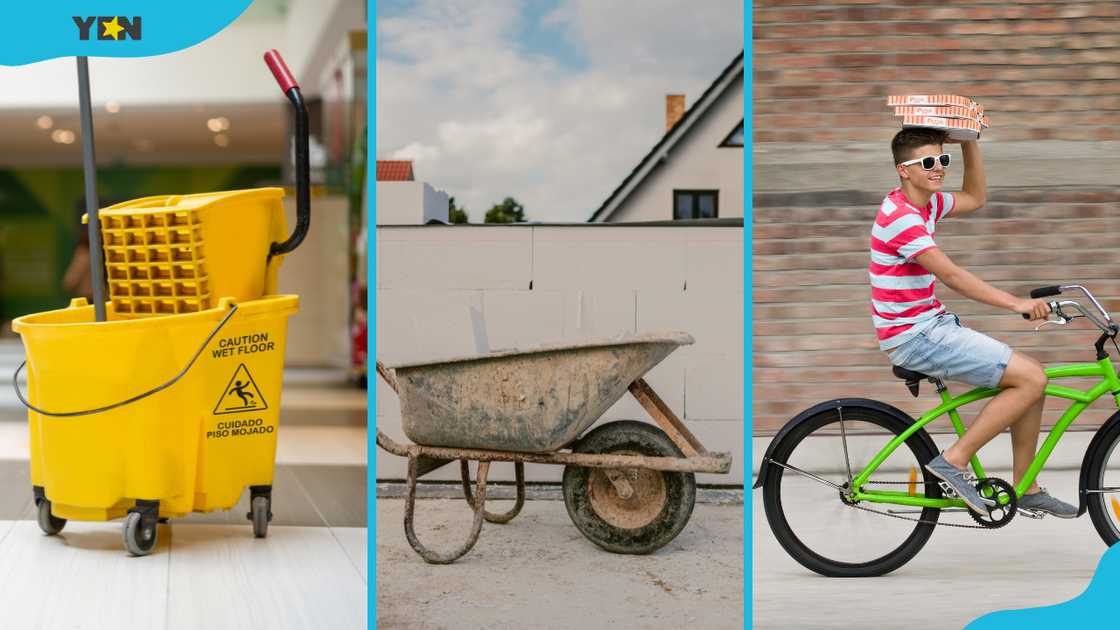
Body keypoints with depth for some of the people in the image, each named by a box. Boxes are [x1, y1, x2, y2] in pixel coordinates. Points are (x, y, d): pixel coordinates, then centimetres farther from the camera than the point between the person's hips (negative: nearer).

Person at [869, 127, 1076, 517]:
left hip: (932, 324, 10)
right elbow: (951, 275, -26)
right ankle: (953, 461, -8)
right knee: (1031, 379, -14)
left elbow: (976, 199, 25)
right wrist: (1016, 304, -30)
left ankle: (1026, 488, 17)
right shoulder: (900, 217, -20)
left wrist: (970, 143, 13)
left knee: (1030, 379, 8)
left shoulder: (926, 204, 10)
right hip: (913, 337, -10)